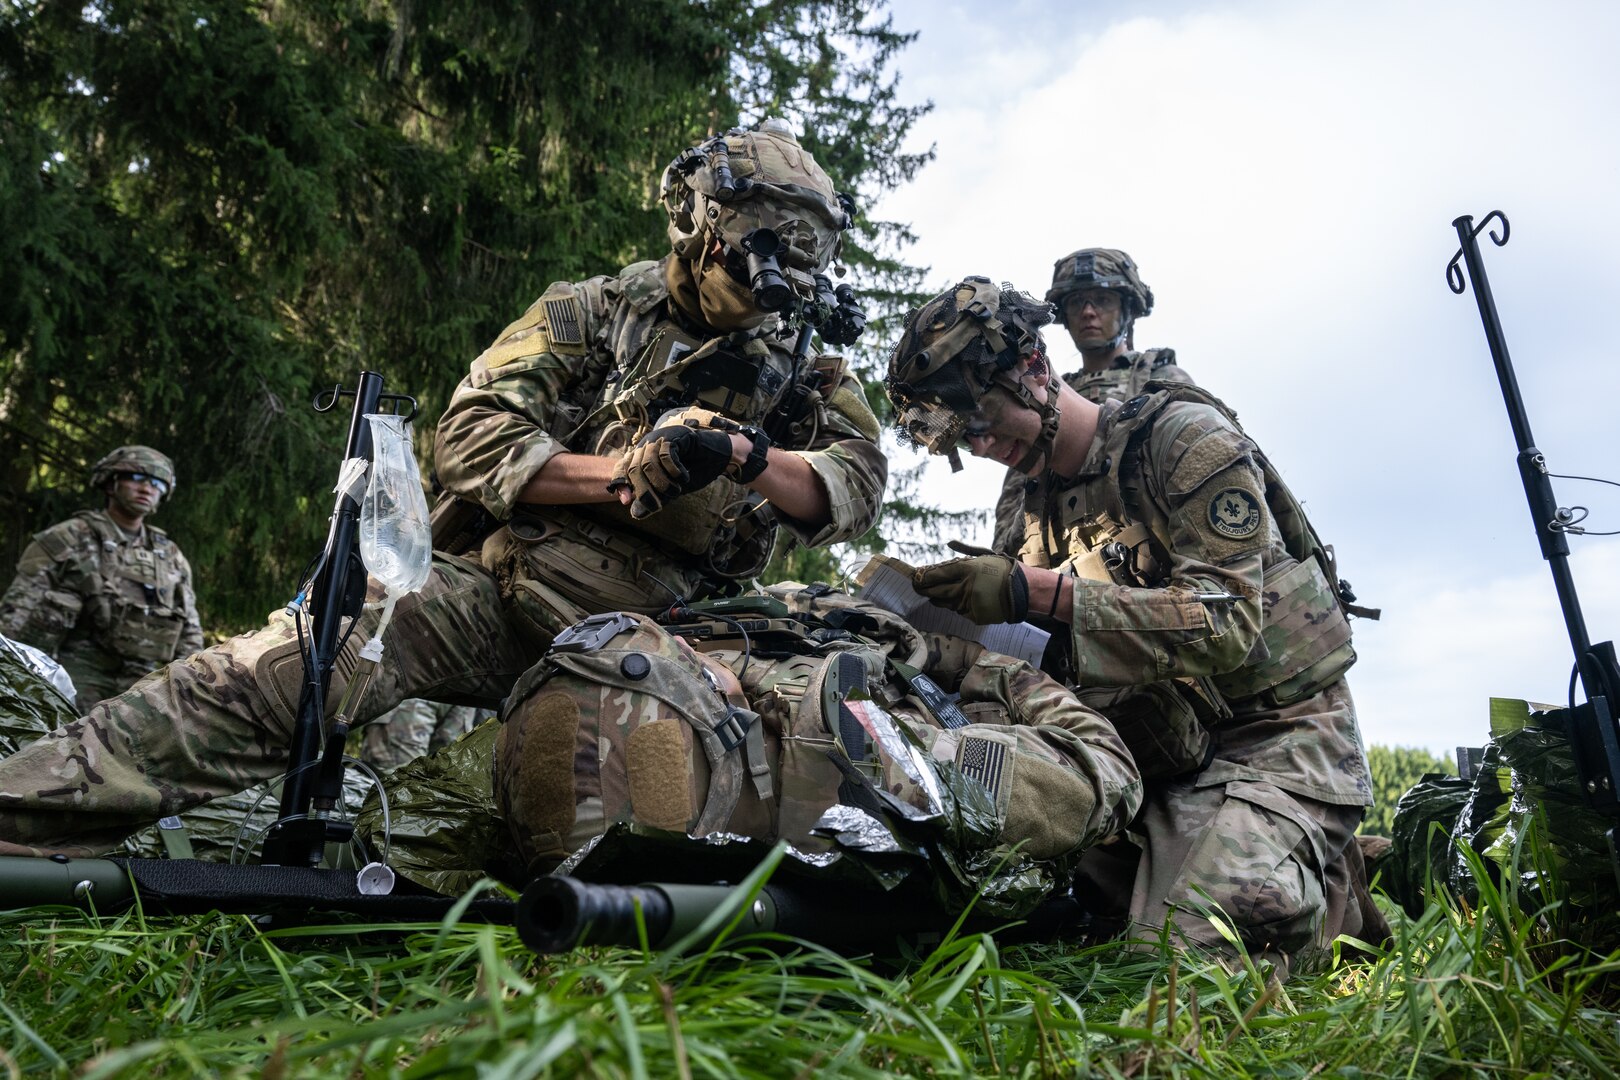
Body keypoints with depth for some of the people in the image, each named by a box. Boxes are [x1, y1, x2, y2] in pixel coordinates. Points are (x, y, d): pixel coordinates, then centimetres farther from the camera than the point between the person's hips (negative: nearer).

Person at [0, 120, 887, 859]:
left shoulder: (792, 367, 16)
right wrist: (620, 473, -16)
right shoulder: (592, 314, 8)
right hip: (496, 589, -1)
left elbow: (859, 485, 3)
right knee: (302, 657, -25)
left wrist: (742, 453, -14)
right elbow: (471, 440, -3)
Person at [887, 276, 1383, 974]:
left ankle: (1327, 889, 7)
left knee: (1176, 937, -27)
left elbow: (1228, 621, -26)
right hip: (1174, 750, 7)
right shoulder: (1050, 502, 10)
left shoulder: (1183, 433, -12)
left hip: (1281, 737, -7)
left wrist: (1034, 592, -33)